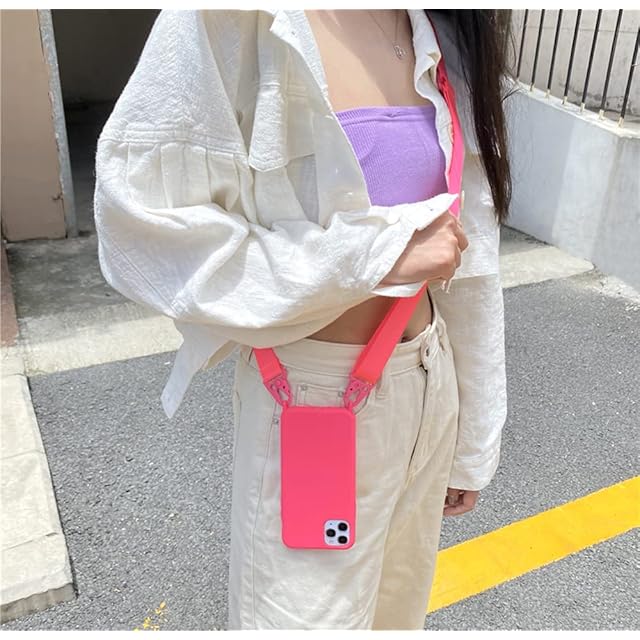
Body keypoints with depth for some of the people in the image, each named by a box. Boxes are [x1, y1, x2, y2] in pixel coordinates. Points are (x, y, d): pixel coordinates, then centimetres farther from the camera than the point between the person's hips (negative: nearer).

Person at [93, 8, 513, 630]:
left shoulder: (446, 36, 4)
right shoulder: (240, 20, -15)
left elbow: (468, 257, 5)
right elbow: (138, 223, -19)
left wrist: (471, 443, 11)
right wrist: (377, 252, -22)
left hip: (428, 391, 6)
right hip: (310, 411, -6)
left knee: (397, 610, 25)